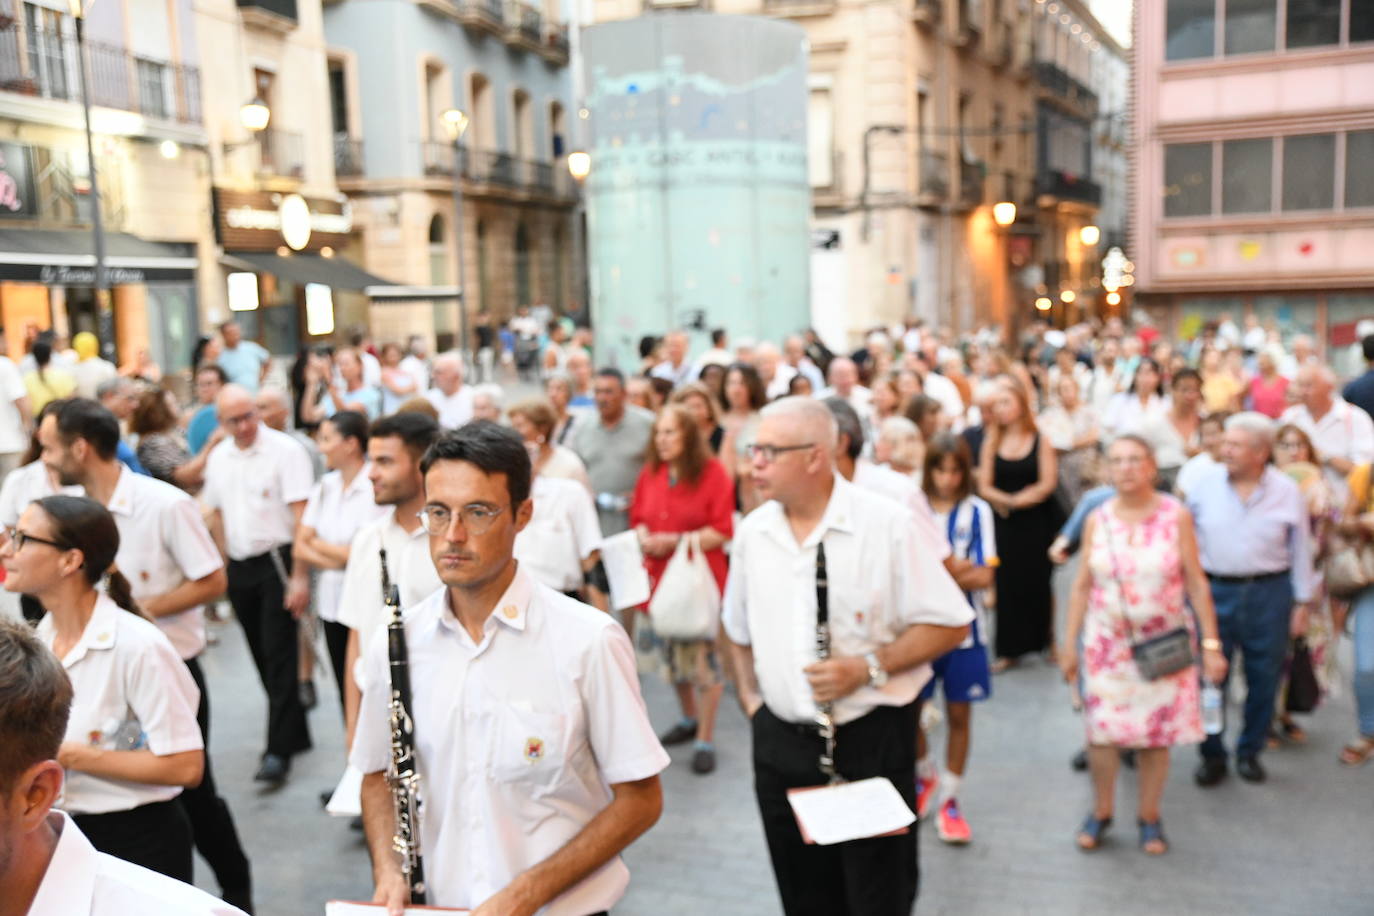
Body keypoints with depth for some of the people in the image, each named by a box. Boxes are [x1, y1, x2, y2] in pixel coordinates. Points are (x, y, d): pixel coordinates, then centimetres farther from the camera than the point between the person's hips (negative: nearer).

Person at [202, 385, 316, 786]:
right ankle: (296, 733, 28)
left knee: (279, 655, -7)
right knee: (262, 657, 13)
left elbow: (301, 514, -16)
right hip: (238, 567, 7)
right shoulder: (218, 457, 10)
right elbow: (215, 513, 19)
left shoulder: (286, 450, -11)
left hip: (276, 561, -7)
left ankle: (279, 750, -3)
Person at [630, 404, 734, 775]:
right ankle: (689, 720, 36)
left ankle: (705, 740, 6)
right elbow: (638, 518, 15)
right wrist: (644, 537, -8)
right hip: (660, 574, 5)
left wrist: (674, 541, -19)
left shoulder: (712, 472, -9)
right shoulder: (650, 474, 7)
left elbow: (722, 531, -12)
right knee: (672, 652, 15)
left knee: (703, 656, -5)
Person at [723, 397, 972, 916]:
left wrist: (868, 669, -20)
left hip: (871, 739, -4)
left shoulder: (885, 524, -12)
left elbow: (950, 624, -10)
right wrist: (749, 697, 6)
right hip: (780, 742, 5)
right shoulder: (751, 532, 3)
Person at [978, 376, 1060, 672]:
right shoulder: (991, 442, 6)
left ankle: (1043, 639, 18)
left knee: (1037, 581, 2)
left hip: (1036, 522, -2)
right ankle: (1009, 649, 8)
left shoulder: (1040, 440, -1)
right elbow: (984, 486, 1)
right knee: (1007, 583, 2)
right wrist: (1006, 500, -16)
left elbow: (1047, 484, -8)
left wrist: (1015, 501, -12)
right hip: (1003, 525, 2)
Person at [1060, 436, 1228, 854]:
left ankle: (1149, 817, 24)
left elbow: (1196, 583, -3)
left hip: (1164, 643, -1)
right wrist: (1069, 644, 3)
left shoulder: (1176, 517, -4)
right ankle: (1100, 813, 21)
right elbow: (1082, 586, 4)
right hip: (1107, 642, 1)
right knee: (1102, 730, 1)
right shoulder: (1097, 520, 0)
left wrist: (1211, 643, -6)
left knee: (1156, 733, 5)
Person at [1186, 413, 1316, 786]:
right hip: (1214, 590, 0)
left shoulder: (1287, 491, -3)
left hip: (1269, 592, 1)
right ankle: (1212, 754, 19)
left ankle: (1250, 751, 28)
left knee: (1264, 678, 9)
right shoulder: (1205, 483, -3)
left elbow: (1300, 548, 5)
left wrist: (1303, 601, 6)